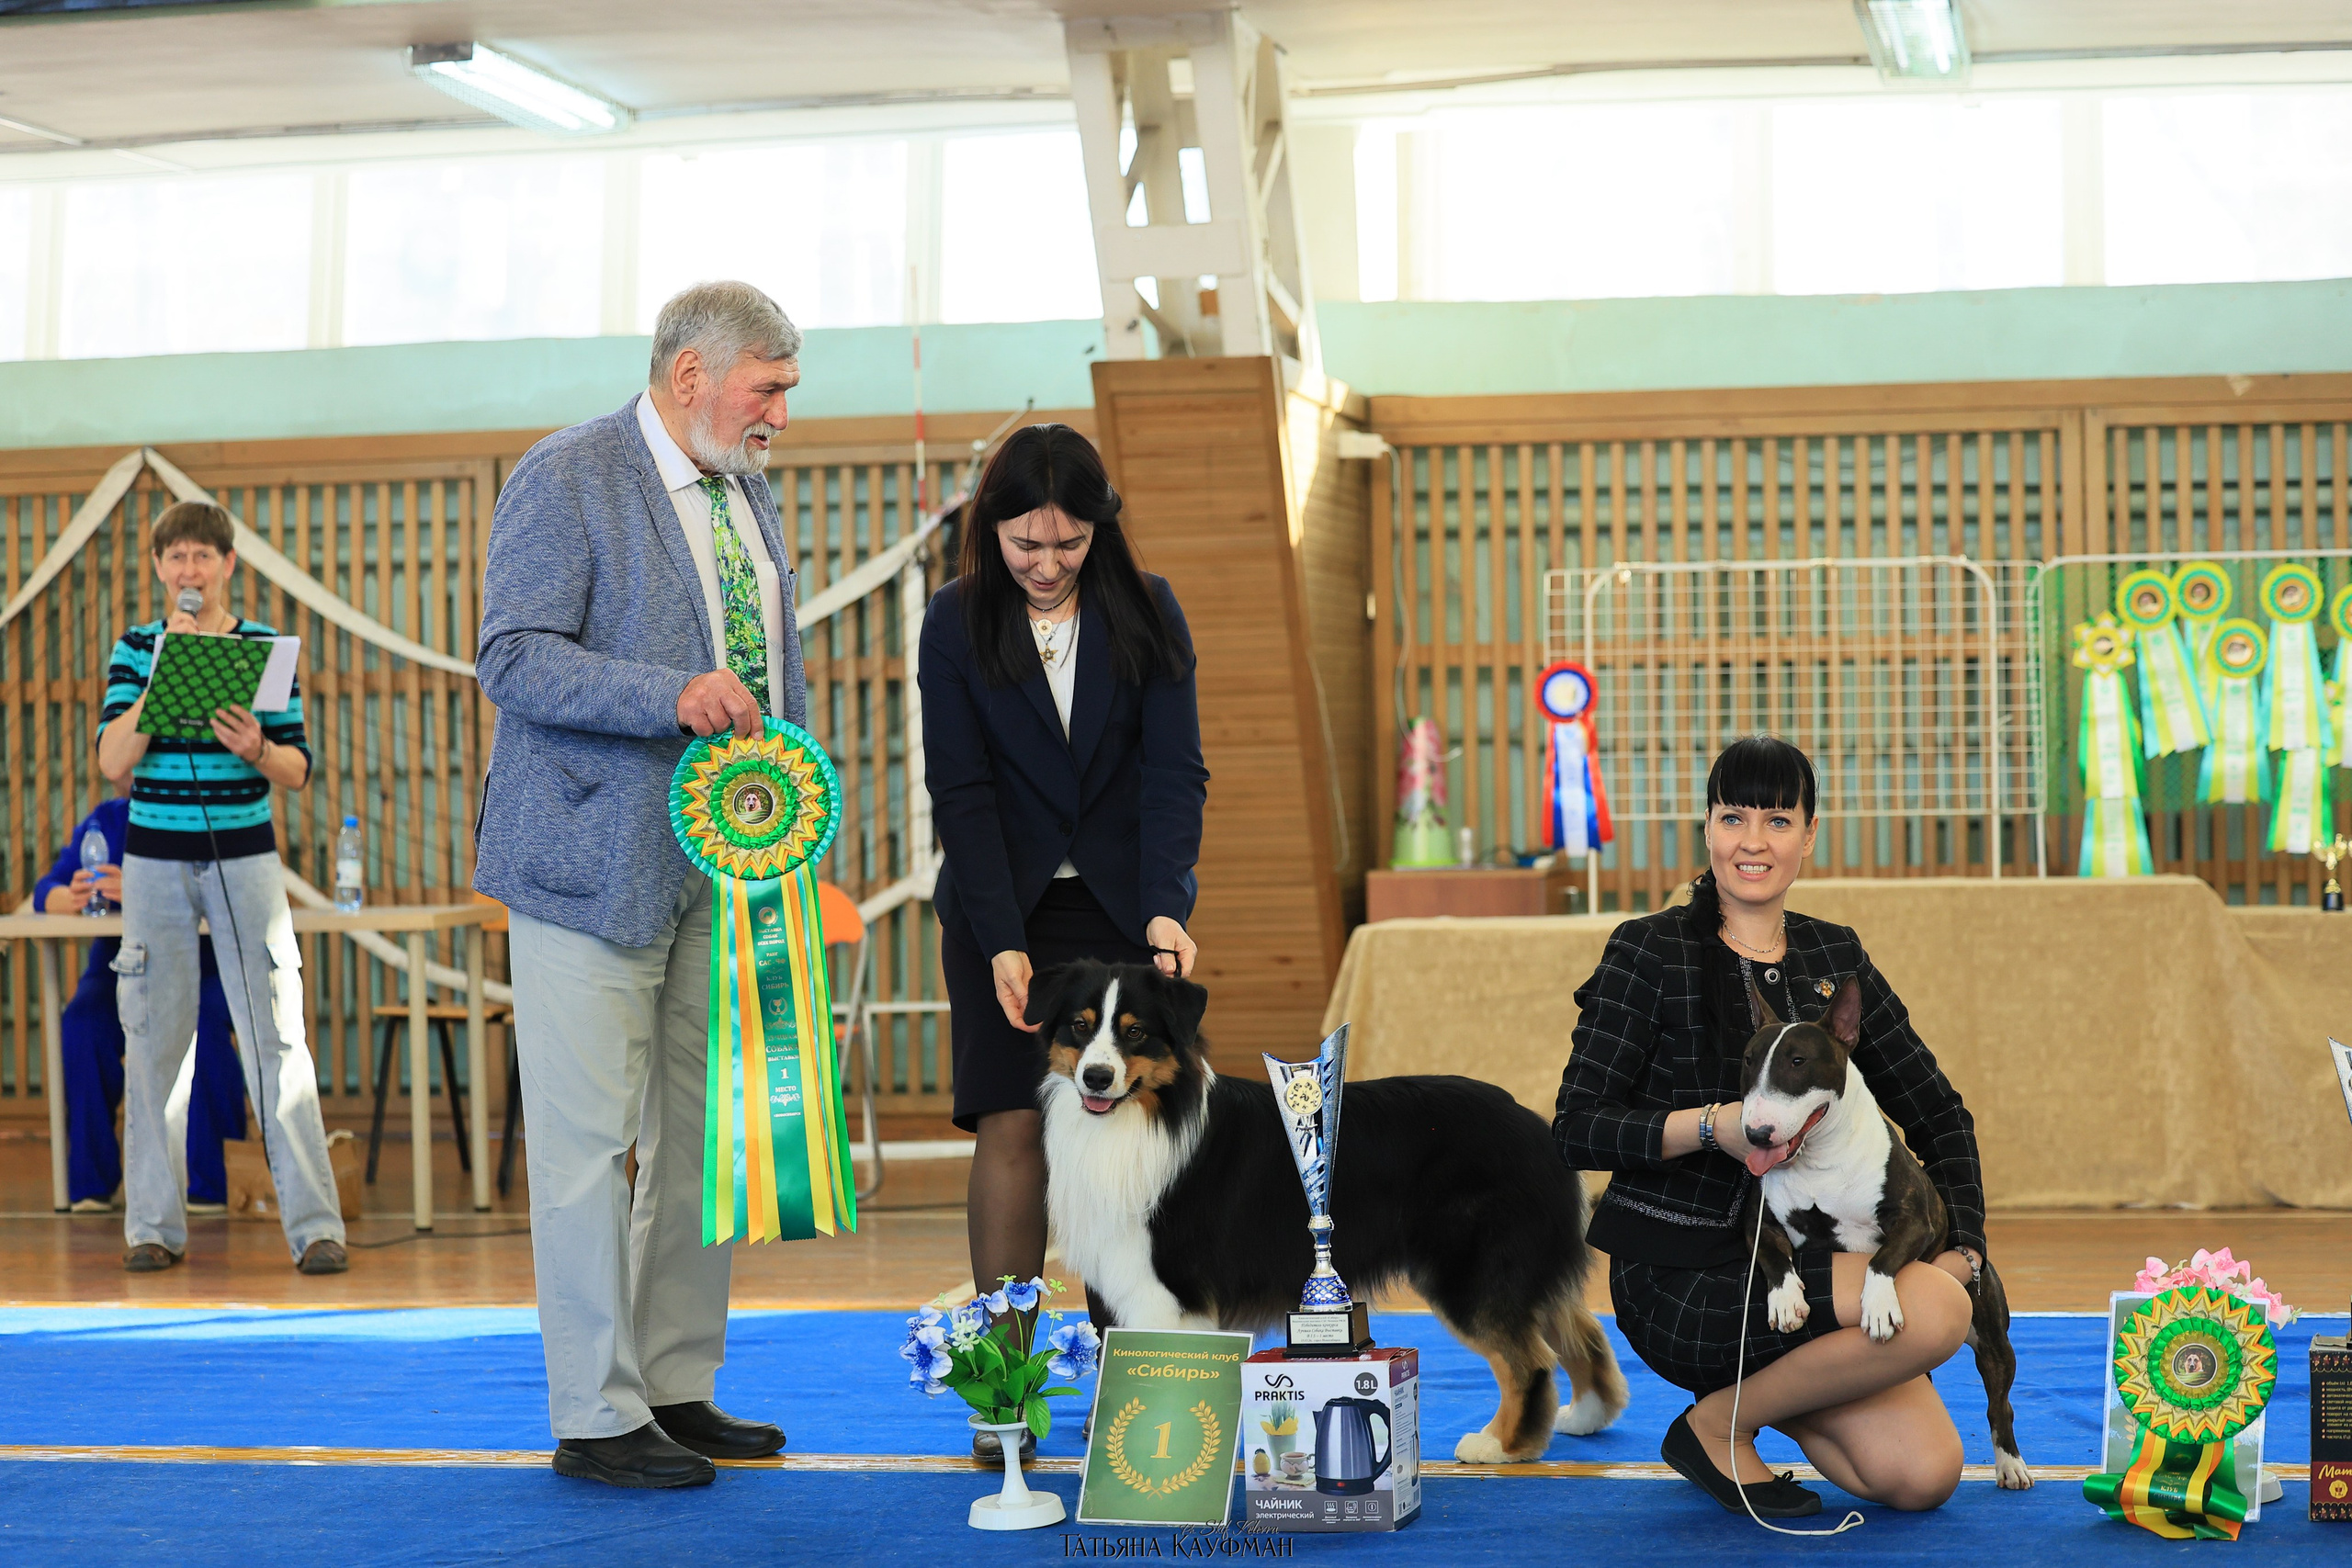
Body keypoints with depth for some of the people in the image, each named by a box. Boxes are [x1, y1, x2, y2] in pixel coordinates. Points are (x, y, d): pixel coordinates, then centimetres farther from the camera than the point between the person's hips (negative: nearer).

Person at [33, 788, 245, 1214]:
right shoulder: (106, 821, 2)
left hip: (200, 970, -2)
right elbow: (46, 891, -4)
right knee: (82, 1023, -29)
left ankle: (209, 1183, -25)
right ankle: (90, 1183, -19)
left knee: (203, 1022, -34)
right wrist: (70, 898, -29)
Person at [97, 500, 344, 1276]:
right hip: (155, 860, 1)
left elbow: (298, 769, 2)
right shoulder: (136, 648, 4)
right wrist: (163, 676, -16)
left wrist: (255, 750, -19)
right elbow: (113, 761, -7)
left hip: (245, 857, -1)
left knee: (277, 1038, -6)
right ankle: (153, 1224, 11)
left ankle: (314, 1224, -5)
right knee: (152, 1041, 3)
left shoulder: (264, 647, 3)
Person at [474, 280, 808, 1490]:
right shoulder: (566, 479, -8)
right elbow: (513, 659, -16)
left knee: (700, 1134, 10)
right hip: (599, 861, -8)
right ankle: (594, 1417, 2)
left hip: (725, 863, 8)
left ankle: (679, 1389, 19)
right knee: (589, 1140, -4)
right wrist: (672, 697, -26)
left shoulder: (749, 492, 16)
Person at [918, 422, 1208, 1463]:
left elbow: (1175, 773, -5)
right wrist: (1002, 944, -15)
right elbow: (961, 791, -6)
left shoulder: (1146, 615, 0)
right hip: (1003, 912, -1)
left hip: (1124, 908, 1)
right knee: (1013, 1130, -7)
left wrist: (1165, 907, -21)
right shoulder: (956, 624, -2)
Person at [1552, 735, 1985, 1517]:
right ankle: (1717, 1424, -7)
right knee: (1934, 1312, -27)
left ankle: (1758, 1386, 12)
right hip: (1679, 1274, -6)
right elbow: (1577, 1130, -12)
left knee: (1924, 1475, -14)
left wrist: (1962, 1245, 0)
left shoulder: (1834, 957, 9)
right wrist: (1712, 1125, -26)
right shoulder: (1650, 952, -7)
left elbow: (1938, 1112, 13)